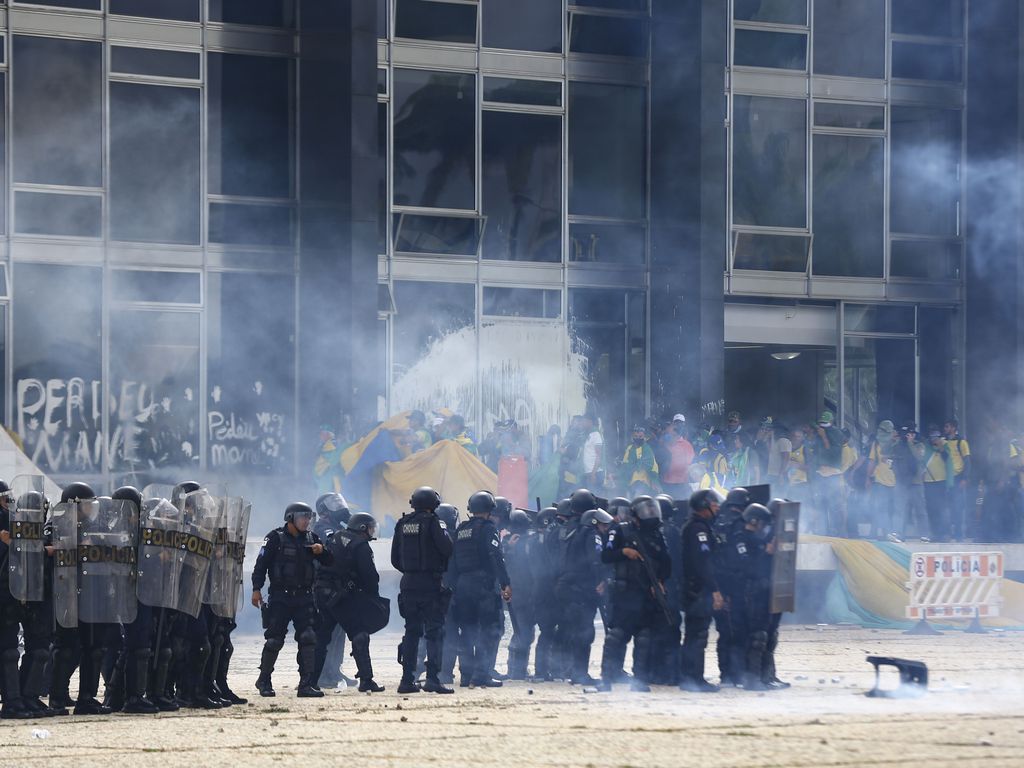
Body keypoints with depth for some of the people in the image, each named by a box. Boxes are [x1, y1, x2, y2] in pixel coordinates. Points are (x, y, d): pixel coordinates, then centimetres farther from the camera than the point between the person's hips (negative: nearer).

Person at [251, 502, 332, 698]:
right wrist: (256, 589, -15)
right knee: (274, 640, -1)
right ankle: (264, 680, 16)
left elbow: (329, 561, 13)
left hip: (304, 597, 4)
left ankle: (307, 683, -6)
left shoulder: (311, 538, 11)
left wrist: (321, 551, -9)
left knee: (308, 638, -7)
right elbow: (261, 564, -7)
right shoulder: (276, 538, -4)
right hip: (280, 598, -4)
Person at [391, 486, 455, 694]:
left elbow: (395, 558, 11)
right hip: (431, 583, -5)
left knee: (411, 632, 12)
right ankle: (432, 678, -13)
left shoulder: (403, 524, 8)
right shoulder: (433, 522, -9)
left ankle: (407, 679, 10)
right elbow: (447, 548, -16)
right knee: (435, 631, -3)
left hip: (408, 583, 5)